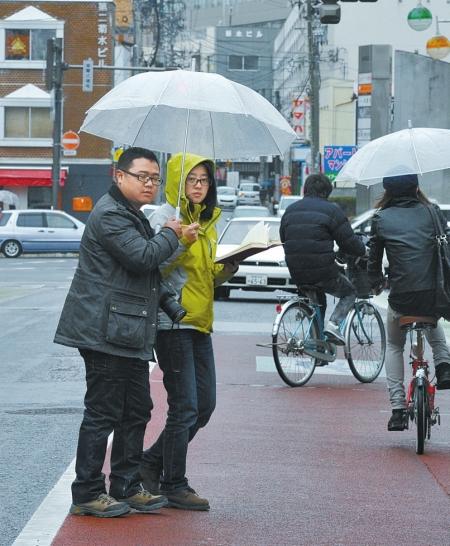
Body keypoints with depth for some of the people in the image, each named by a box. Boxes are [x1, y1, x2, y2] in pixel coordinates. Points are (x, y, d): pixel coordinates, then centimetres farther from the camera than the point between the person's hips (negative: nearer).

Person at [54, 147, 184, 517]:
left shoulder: (133, 216, 21)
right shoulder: (110, 215, -13)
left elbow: (148, 266, 33)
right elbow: (143, 256, -24)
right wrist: (171, 235, -7)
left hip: (130, 335, 11)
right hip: (106, 331, -11)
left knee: (136, 411, 13)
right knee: (103, 413, -6)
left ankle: (127, 487, 21)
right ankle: (87, 494, -1)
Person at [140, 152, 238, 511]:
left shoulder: (208, 220, 16)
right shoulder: (164, 218, -9)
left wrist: (225, 271, 4)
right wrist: (181, 242, -29)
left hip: (200, 322, 8)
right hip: (173, 322, -8)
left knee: (205, 405, 9)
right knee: (185, 408, -7)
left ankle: (152, 462, 23)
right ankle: (174, 486, 3)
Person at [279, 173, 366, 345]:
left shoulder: (290, 210, 12)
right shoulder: (331, 210, -6)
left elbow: (283, 239, 20)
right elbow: (349, 242, -7)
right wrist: (363, 249, 14)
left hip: (296, 274, 6)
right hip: (323, 272, -6)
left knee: (318, 300, 33)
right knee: (350, 293, 21)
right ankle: (334, 323, -4)